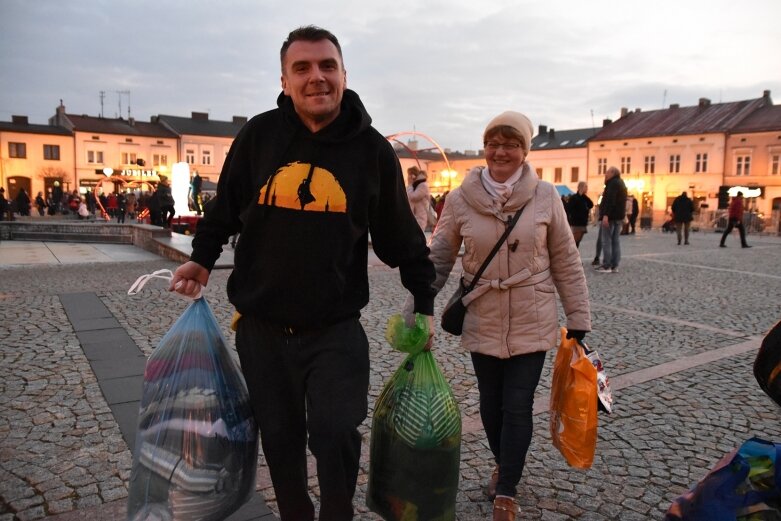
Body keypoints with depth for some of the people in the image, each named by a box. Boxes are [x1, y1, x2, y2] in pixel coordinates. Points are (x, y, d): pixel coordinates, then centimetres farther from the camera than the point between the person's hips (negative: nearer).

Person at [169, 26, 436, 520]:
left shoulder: (373, 149, -3)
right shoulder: (259, 135, -1)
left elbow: (401, 236, 5)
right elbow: (225, 206, 15)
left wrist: (423, 302, 7)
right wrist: (202, 258, 8)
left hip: (336, 328, -2)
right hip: (261, 326, 2)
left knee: (336, 433, -8)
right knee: (280, 438, 14)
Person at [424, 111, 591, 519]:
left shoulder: (544, 196, -6)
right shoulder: (460, 199, -5)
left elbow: (566, 263, -1)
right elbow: (439, 259, 0)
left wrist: (578, 318, 1)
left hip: (532, 323, -1)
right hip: (482, 322, 2)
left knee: (517, 407, 2)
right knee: (491, 403, 15)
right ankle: (503, 466, 42)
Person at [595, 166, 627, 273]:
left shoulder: (613, 183, -11)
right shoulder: (621, 183, 20)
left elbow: (610, 200, -23)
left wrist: (606, 215, -29)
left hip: (610, 216, -10)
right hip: (619, 216, 10)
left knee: (606, 241, -8)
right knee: (615, 241, 8)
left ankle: (607, 266, -10)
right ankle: (614, 266, 7)